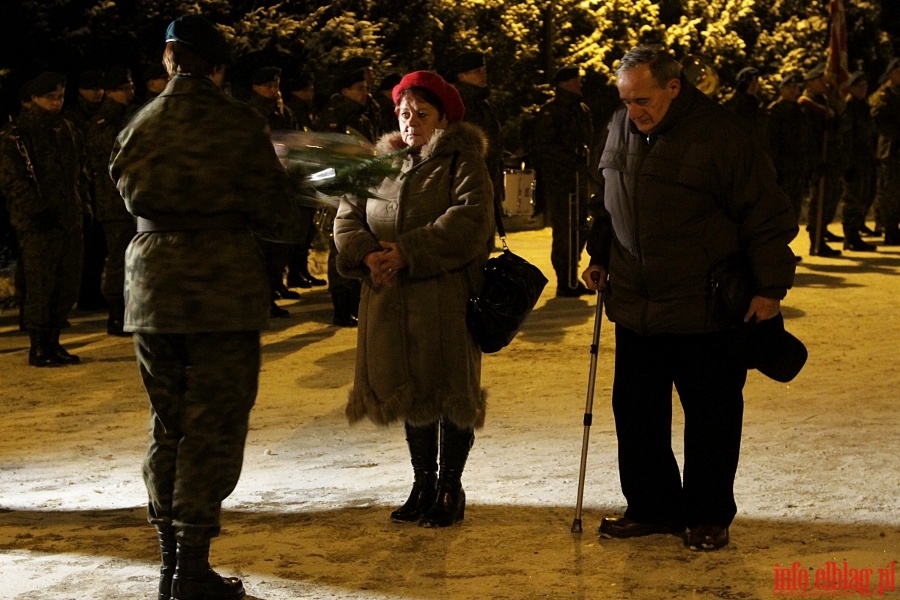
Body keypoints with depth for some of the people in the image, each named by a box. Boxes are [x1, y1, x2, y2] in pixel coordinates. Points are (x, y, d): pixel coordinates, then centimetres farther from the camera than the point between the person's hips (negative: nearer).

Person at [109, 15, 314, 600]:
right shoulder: (238, 123, -8)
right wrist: (300, 216, 15)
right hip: (224, 288, -5)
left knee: (167, 425, 14)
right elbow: (274, 211, -6)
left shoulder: (140, 125, 6)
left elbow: (131, 196, 9)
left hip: (152, 286, 5)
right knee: (213, 429, 1)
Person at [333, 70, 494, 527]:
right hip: (391, 300, 5)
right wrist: (367, 255, -12)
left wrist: (408, 253, -21)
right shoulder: (381, 164, 15)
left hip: (449, 299, -5)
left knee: (451, 391, 1)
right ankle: (423, 485, 24)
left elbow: (468, 221, -17)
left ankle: (450, 488, 14)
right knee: (410, 392, 12)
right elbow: (348, 217, 9)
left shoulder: (463, 163, -2)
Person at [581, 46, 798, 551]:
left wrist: (771, 287, -15)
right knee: (636, 412, 11)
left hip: (705, 313, -6)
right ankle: (653, 507, 25)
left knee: (711, 417, 5)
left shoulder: (721, 135, -15)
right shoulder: (621, 130, 5)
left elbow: (768, 217, -12)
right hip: (635, 308, 6)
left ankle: (709, 517, 19)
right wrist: (600, 257, 19)